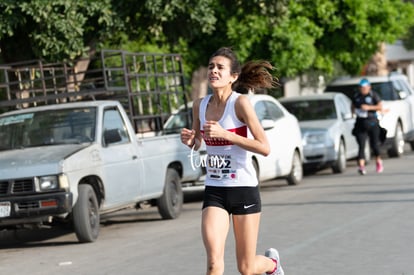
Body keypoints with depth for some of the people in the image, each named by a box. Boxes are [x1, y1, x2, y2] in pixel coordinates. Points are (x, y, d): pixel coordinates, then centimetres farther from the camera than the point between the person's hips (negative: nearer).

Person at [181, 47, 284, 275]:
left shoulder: (240, 103, -13)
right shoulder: (199, 105, 2)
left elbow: (264, 148, -19)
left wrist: (224, 134, -25)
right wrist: (189, 140, -5)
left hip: (243, 189, -3)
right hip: (214, 191, 3)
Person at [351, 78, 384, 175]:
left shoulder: (373, 95, -1)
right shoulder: (356, 96, 12)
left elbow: (380, 107, -7)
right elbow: (353, 108, 25)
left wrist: (369, 107, -17)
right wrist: (355, 111, 6)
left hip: (372, 122, -3)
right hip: (360, 122, 3)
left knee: (374, 144, 4)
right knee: (361, 145, -10)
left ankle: (378, 161, 31)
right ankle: (361, 165, -19)